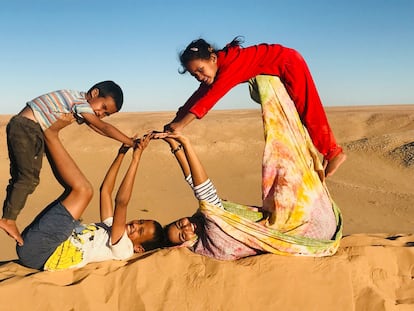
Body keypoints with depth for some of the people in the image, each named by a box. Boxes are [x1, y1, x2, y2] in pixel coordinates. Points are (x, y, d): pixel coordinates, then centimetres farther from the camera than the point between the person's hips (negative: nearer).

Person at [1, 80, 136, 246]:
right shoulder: (80, 101, -16)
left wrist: (128, 141, 9)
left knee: (20, 177, 13)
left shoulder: (81, 108, 13)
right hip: (26, 127, -10)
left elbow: (99, 129, 15)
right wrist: (132, 143, -18)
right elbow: (104, 128, -19)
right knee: (29, 178, -10)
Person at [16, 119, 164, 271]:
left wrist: (136, 159, -21)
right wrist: (121, 154, 15)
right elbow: (105, 190, 21)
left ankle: (51, 133, -7)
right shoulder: (111, 229, 19)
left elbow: (121, 202, -21)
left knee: (83, 189, -18)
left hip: (36, 253, -9)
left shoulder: (122, 249, -8)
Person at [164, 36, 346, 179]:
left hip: (289, 62, -9)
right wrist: (174, 122, -11)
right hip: (278, 72, 9)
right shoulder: (215, 68, -6)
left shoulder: (230, 64, -34)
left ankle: (333, 152, 7)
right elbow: (199, 95, -4)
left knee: (308, 110, -8)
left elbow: (210, 97, -44)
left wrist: (181, 124, -49)